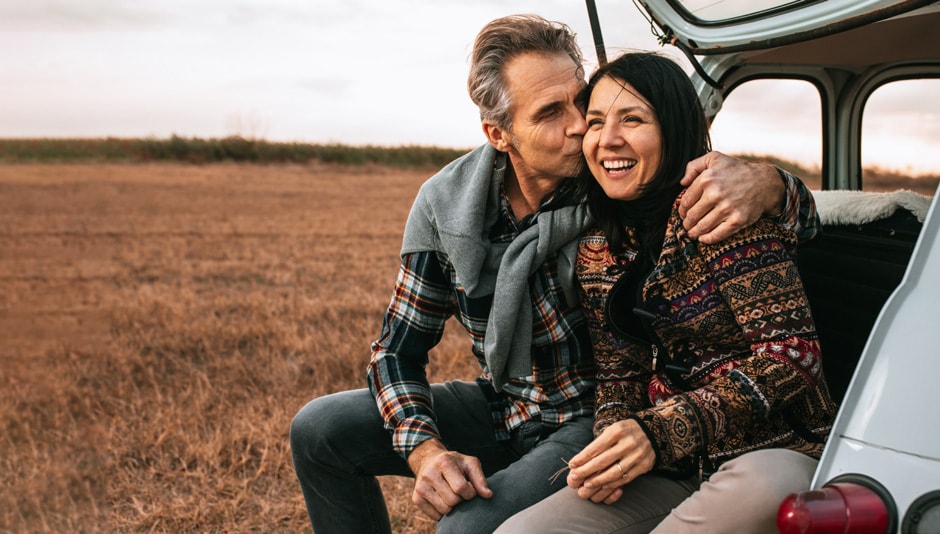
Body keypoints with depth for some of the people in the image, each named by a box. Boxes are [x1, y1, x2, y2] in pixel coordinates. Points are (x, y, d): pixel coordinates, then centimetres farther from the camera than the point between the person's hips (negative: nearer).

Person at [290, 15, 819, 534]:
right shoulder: (444, 204, -11)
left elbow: (798, 206, -12)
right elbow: (399, 348, -3)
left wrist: (762, 182, -38)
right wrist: (426, 451, -22)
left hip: (593, 417, -4)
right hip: (502, 408, 4)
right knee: (321, 429, -4)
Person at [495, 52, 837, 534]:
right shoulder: (597, 252, 8)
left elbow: (791, 351, -17)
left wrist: (659, 432, -25)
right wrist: (610, 445, -10)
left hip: (772, 448, -3)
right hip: (676, 470, 4)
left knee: (756, 488, -40)